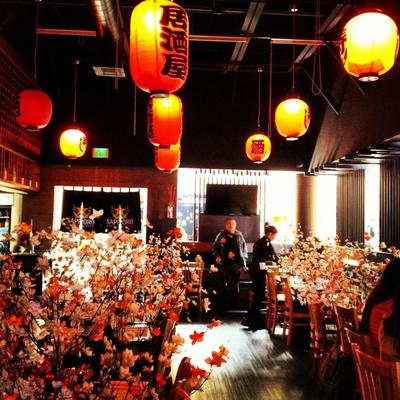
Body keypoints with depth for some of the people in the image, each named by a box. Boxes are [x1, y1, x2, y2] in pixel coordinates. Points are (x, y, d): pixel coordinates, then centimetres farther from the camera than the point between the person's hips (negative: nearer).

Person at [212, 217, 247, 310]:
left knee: (235, 285, 8)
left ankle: (234, 304, 16)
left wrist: (243, 260, 5)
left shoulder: (239, 236, 6)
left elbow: (244, 248, 12)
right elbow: (215, 247, 6)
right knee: (223, 285, 6)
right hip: (224, 264, -1)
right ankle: (224, 304, 15)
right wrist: (217, 256, -8)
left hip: (235, 264, 1)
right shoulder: (221, 235, 1)